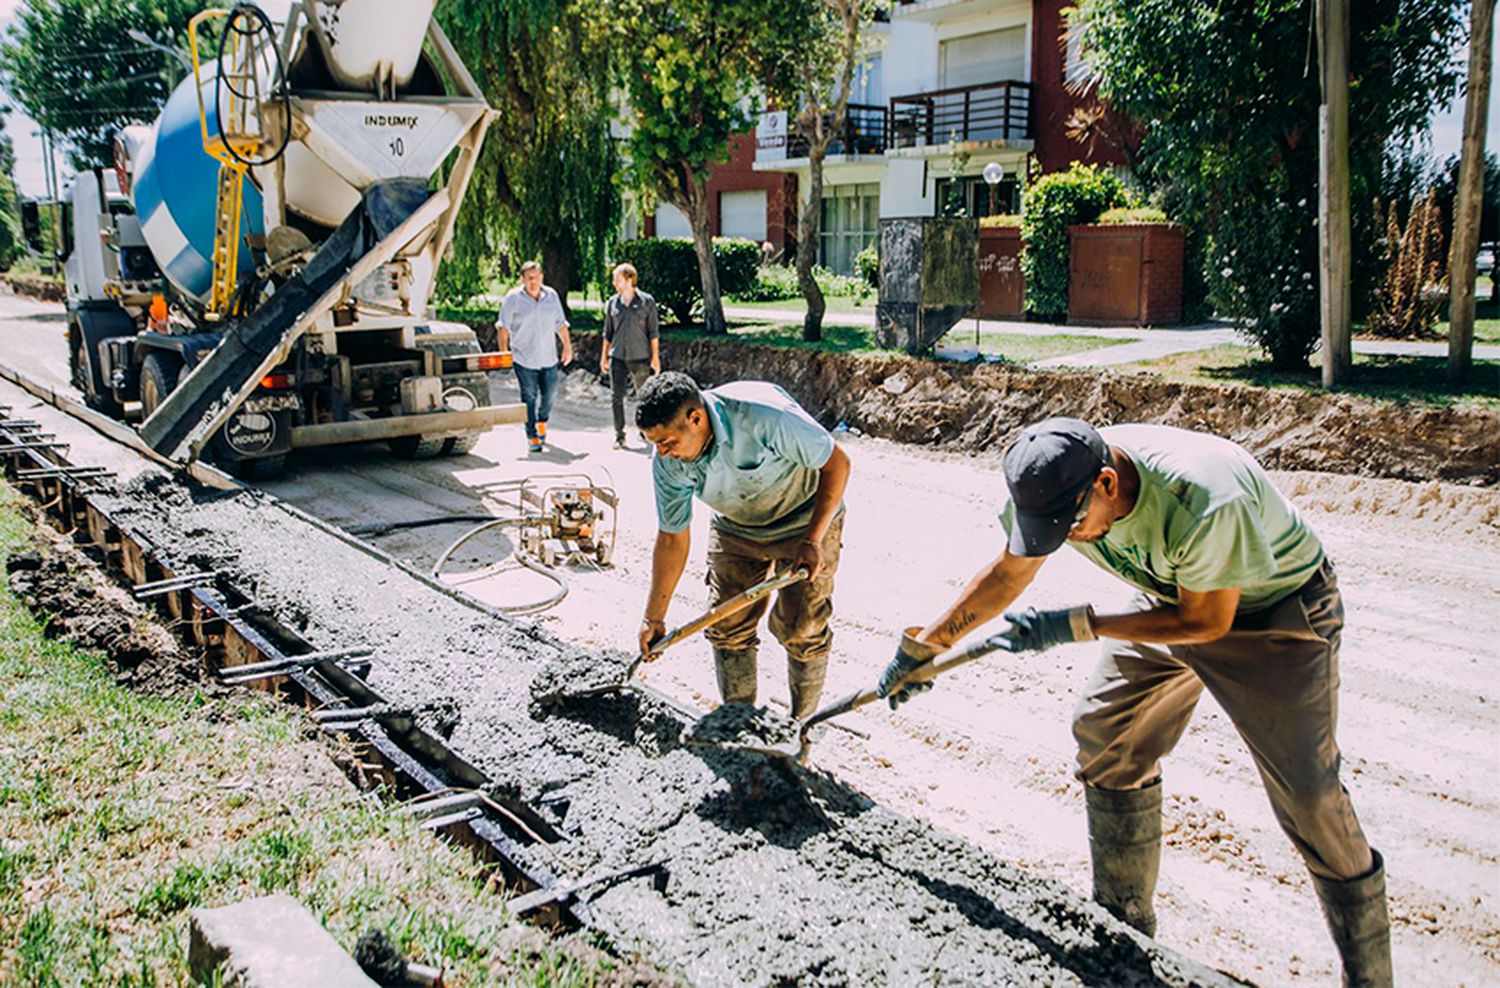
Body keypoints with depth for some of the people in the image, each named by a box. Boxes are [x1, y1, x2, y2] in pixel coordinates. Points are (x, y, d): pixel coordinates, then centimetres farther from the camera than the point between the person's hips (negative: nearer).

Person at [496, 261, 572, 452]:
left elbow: (560, 324, 15)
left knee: (549, 393, 7)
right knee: (529, 397, -1)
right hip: (524, 358, -3)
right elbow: (503, 326, -4)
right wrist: (504, 350, -11)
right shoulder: (513, 298, -5)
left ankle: (542, 422, 36)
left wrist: (567, 346, 13)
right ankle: (532, 436, 7)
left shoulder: (551, 296, 6)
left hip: (548, 357, 3)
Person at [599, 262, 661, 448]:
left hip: (640, 358, -2)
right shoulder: (612, 303, 6)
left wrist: (655, 357, -3)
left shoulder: (647, 302, -3)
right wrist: (604, 357, 11)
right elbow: (608, 333, 13)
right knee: (616, 396, -4)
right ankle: (619, 435, 4)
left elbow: (653, 333, 0)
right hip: (617, 357, 2)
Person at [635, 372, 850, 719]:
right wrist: (654, 616, -7)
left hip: (806, 519, -4)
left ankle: (803, 724, 14)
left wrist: (812, 540, -27)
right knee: (725, 625, 1)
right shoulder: (667, 463, -21)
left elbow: (836, 463, -25)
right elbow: (673, 538, -9)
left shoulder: (764, 416, -37)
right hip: (735, 527, 4)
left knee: (801, 628, -6)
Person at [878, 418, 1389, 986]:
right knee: (1103, 736, 5)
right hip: (1175, 595, 7)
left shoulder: (1203, 503, -39)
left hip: (1276, 605, -6)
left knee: (1309, 799, -10)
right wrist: (922, 645, 3)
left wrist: (1077, 627, -26)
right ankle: (1124, 927, 21)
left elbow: (1205, 622, -24)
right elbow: (1007, 574, -1)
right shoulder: (1052, 483, -19)